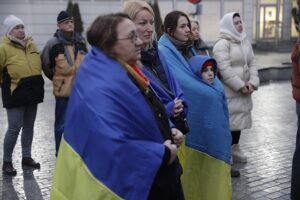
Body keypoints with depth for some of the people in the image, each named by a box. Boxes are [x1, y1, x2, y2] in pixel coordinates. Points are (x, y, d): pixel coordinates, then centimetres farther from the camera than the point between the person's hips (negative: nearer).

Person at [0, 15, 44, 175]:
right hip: (16, 93, -6)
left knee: (29, 127, 14)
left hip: (32, 92, 6)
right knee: (14, 128, -5)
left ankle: (26, 157, 27)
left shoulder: (31, 44, 7)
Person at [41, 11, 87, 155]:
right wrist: (56, 77, 9)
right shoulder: (54, 43, -9)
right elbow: (45, 64, 2)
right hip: (63, 89, -5)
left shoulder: (80, 41, 7)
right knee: (62, 123, 3)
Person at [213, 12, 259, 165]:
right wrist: (240, 86, -18)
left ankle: (234, 149, 30)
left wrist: (252, 83, -4)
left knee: (239, 118, 16)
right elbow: (225, 69, -20)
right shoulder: (222, 44, -13)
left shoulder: (245, 42, 13)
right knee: (228, 120, -5)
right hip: (229, 91, -8)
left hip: (243, 90, 8)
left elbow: (252, 63, 11)